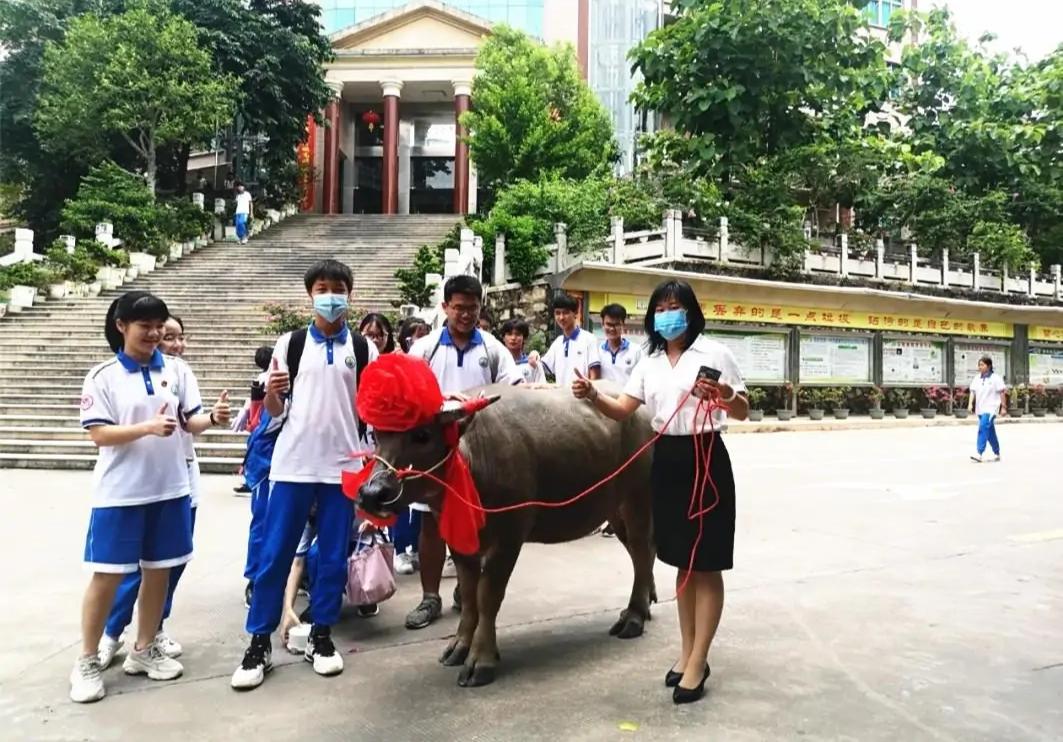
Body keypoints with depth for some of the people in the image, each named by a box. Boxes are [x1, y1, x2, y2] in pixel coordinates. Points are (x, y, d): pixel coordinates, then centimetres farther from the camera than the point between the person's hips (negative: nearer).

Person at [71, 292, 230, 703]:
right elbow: (99, 434, -11)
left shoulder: (178, 369, 2)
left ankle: (144, 650, 29)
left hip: (170, 489, 3)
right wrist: (148, 427, -25)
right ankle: (87, 661, 21)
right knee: (108, 575, 4)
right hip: (119, 493, -3)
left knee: (158, 570, 12)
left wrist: (212, 417, -22)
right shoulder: (103, 376, -5)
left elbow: (191, 422, 0)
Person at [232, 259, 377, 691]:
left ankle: (321, 637, 22)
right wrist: (271, 392, -14)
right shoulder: (290, 344, 4)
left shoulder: (363, 349, 5)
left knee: (334, 556, 8)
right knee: (274, 553, 2)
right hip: (293, 465, 0)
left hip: (344, 465, 1)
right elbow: (274, 412, 5)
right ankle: (259, 642, 14)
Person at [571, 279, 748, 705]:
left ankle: (698, 662, 10)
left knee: (707, 563, 1)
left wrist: (725, 395, -25)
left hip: (705, 458, -5)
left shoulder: (714, 354, -4)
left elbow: (742, 413, -3)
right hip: (666, 460, 6)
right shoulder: (649, 362, 11)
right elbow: (622, 411, 6)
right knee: (683, 561, 14)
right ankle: (688, 652, 27)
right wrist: (592, 396, -12)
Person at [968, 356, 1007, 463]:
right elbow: (973, 392, 7)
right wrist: (970, 403, -8)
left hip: (991, 408, -6)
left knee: (983, 427, -22)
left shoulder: (995, 378, -4)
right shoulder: (976, 378, 10)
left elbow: (1002, 393, -2)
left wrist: (1004, 407, -3)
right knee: (990, 433, 15)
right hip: (980, 409, 6)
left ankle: (979, 454, -27)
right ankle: (997, 454, 28)